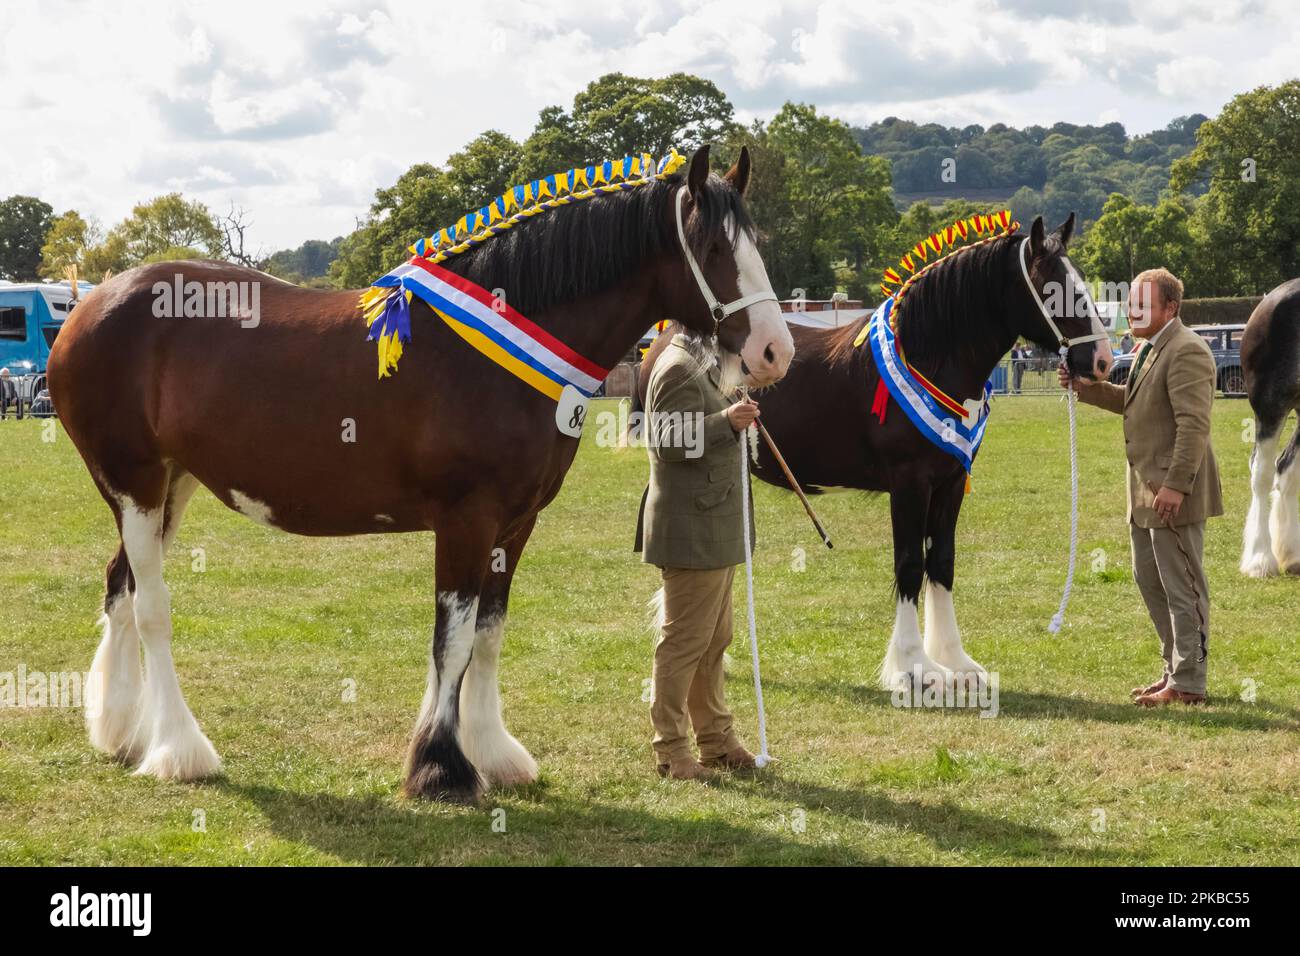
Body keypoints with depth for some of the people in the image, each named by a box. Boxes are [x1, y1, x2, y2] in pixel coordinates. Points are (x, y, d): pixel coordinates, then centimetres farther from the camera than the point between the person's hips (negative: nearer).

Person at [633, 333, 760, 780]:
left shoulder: (703, 365, 16)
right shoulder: (679, 368, -17)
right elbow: (667, 444, -25)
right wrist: (726, 422, -34)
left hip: (715, 531, 11)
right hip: (692, 529, -11)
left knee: (714, 639, 17)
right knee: (684, 640, -5)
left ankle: (716, 741, 26)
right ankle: (671, 751, 2)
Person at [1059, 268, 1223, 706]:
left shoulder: (1186, 351, -18)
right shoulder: (1148, 349, 14)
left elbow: (1193, 424, -24)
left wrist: (1175, 486, -28)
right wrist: (1085, 387, 15)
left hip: (1173, 493, -10)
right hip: (1146, 489, 10)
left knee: (1182, 587, -2)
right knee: (1149, 580, 18)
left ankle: (1188, 684, 5)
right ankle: (1176, 667, 29)